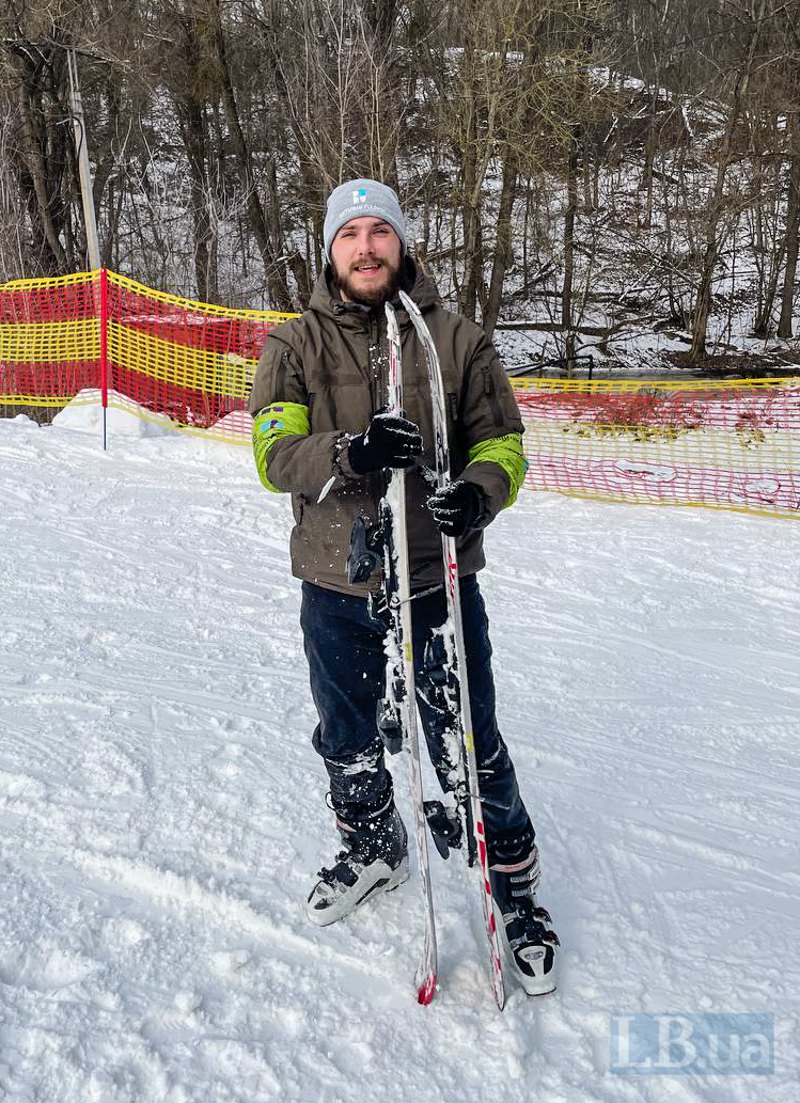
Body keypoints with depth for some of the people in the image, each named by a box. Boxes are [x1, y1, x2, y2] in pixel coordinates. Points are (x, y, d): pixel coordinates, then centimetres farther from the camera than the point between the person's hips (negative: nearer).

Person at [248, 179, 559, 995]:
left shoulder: (457, 339, -1)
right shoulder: (295, 345, 1)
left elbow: (502, 441, 1)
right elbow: (274, 454, -10)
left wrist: (481, 492, -22)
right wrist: (348, 452, -30)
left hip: (438, 583, -2)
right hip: (336, 590, 2)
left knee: (469, 751, 7)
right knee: (347, 746, 21)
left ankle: (516, 888, 31)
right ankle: (373, 851, 50)